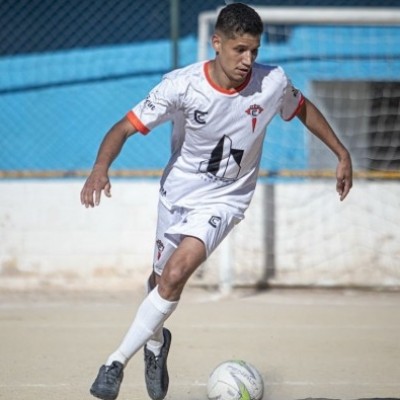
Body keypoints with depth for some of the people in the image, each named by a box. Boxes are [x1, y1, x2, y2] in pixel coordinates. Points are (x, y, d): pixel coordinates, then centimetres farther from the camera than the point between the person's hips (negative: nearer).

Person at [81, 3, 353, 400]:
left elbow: (303, 108, 7)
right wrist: (101, 166, -39)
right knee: (161, 281, 16)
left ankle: (117, 361, -14)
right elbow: (125, 127, -20)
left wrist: (342, 154, 9)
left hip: (225, 198, -1)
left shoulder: (273, 83, -17)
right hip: (178, 190, 1)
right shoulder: (182, 84, -22)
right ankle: (155, 342, 49)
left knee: (175, 275, -23)